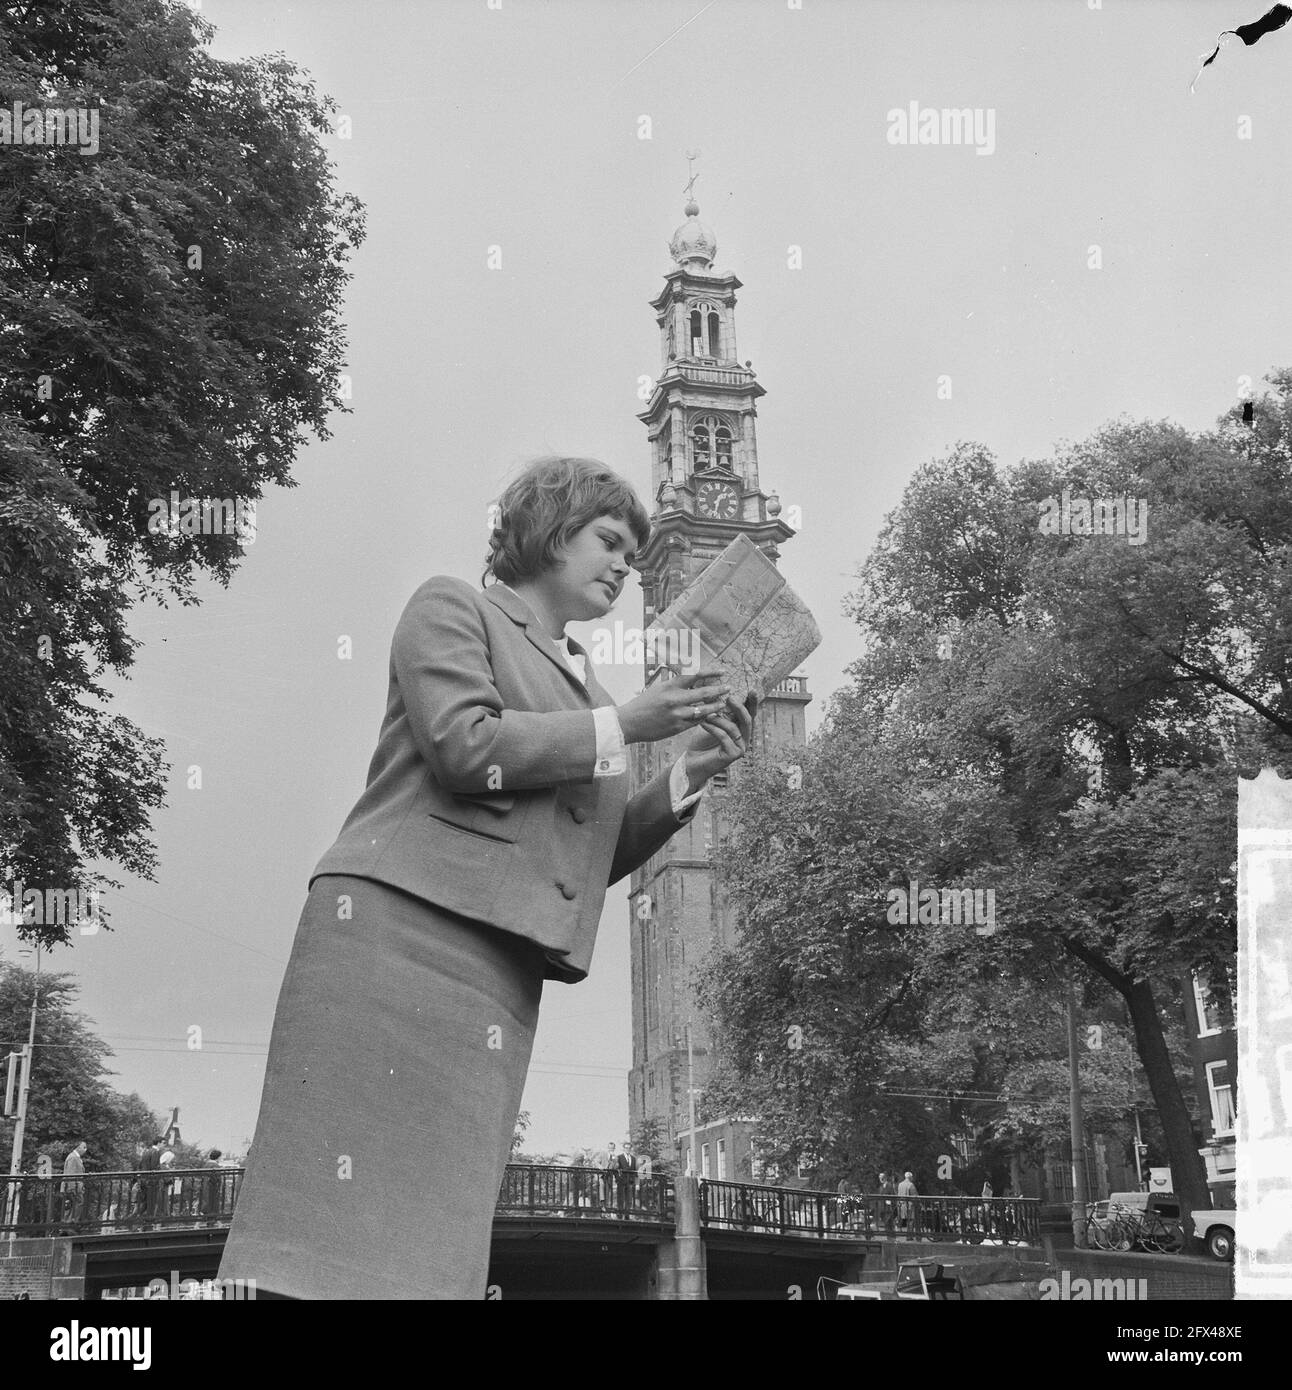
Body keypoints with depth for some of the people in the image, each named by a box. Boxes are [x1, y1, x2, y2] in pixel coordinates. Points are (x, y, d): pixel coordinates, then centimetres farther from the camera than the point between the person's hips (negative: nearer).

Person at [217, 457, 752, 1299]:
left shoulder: (579, 684, 28)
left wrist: (689, 773, 10)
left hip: (502, 964, 7)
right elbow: (463, 745, -9)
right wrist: (622, 726, -4)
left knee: (436, 1240, -2)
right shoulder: (452, 607, 10)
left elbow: (594, 857, 23)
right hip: (400, 922, -6)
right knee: (343, 1230, -13)